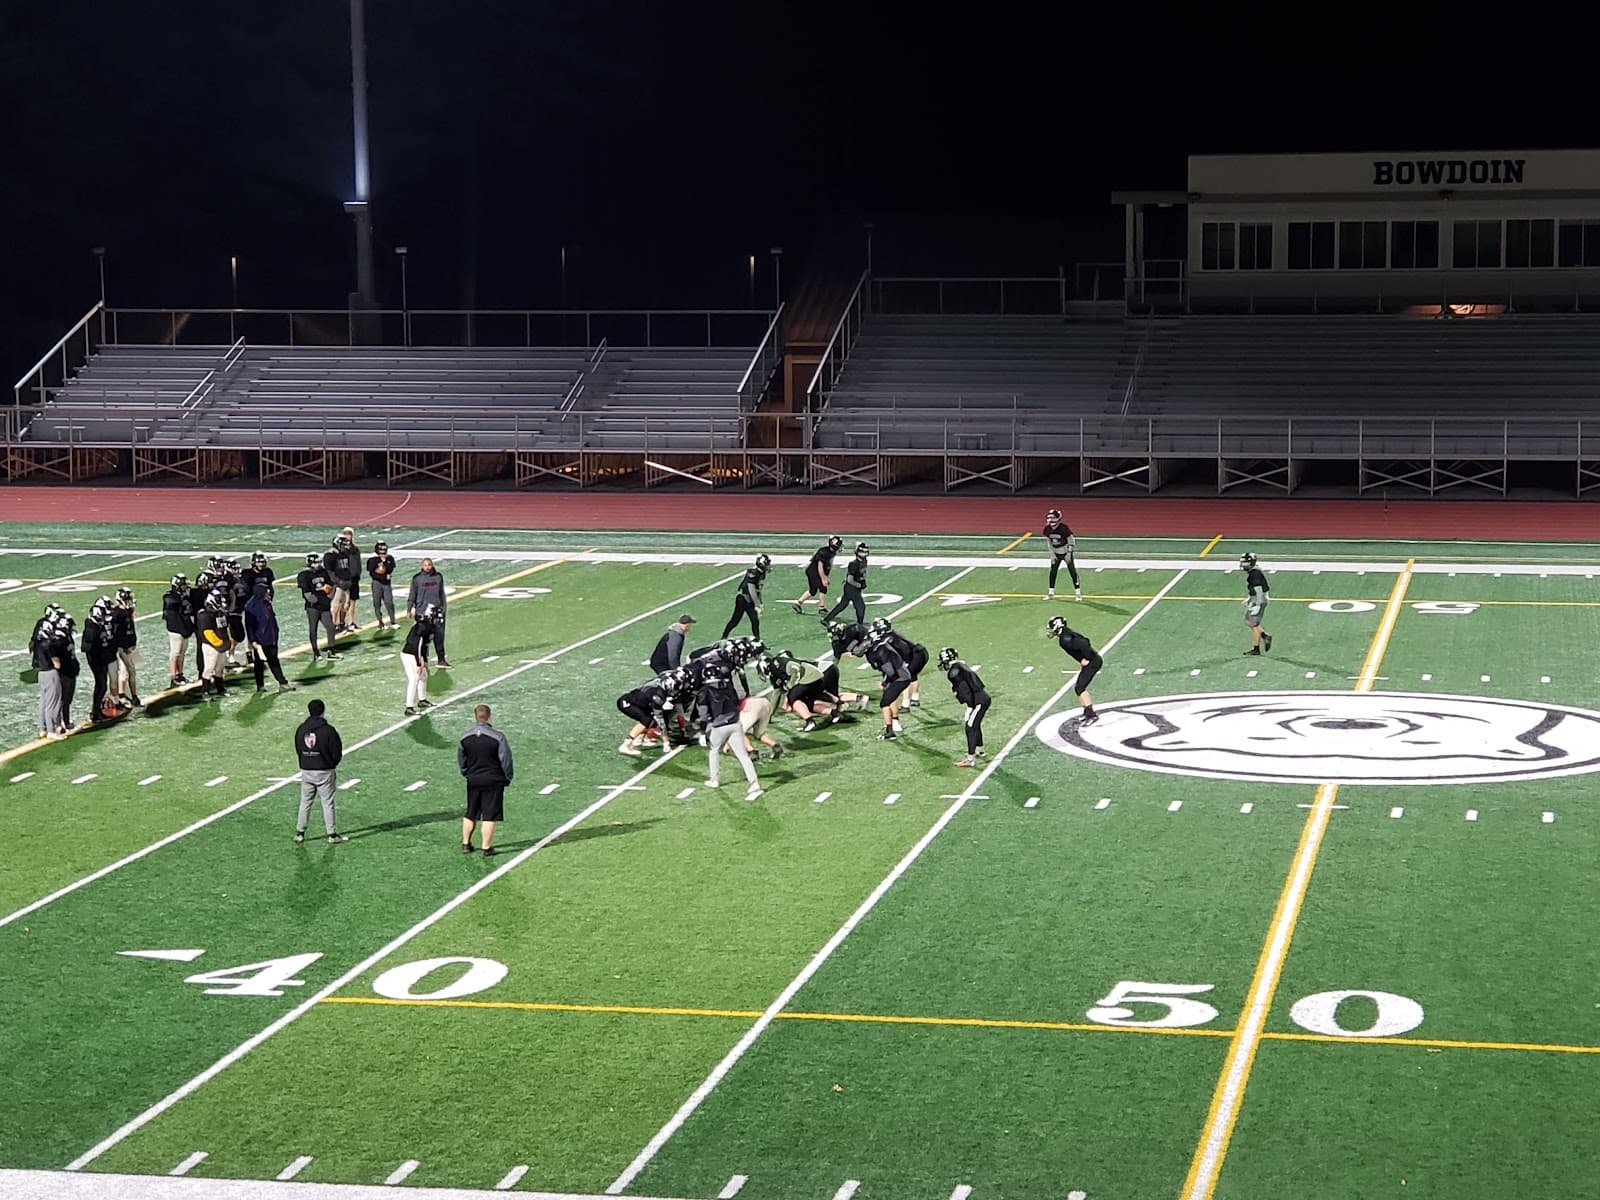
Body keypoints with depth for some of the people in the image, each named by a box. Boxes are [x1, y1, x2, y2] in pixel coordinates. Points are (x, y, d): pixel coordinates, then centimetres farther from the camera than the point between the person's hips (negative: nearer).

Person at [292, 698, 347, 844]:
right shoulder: (328, 730, -13)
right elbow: (337, 752, -8)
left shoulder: (301, 729, 0)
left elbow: (298, 750, 9)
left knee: (305, 802, 12)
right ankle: (332, 834, 5)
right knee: (327, 803, 3)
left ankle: (299, 832, 15)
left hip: (306, 771, 4)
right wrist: (332, 765, 11)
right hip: (325, 772, -3)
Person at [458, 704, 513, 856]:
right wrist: (508, 777, 5)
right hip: (493, 781, -4)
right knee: (490, 816, 2)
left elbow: (461, 760, 8)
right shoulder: (497, 737, -15)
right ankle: (486, 847, 4)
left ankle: (465, 843, 26)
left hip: (473, 780, 4)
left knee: (470, 814, 18)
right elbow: (506, 759, -10)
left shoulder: (464, 737, -2)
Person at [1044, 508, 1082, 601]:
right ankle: (1051, 593, 14)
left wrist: (1069, 553, -16)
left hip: (1066, 552, -5)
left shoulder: (1063, 528, -24)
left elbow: (1071, 541, -15)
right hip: (1056, 554, 5)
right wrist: (1052, 554, 0)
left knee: (1072, 572, -3)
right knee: (1053, 572, 4)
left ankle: (1078, 593, 4)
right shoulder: (1048, 529, -9)